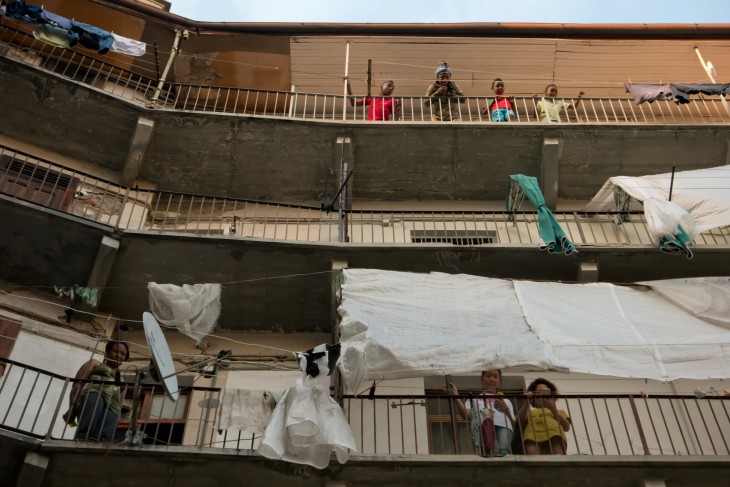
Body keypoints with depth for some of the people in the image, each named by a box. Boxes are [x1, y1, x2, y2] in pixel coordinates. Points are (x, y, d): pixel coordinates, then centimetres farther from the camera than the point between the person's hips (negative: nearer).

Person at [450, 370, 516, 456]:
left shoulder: (506, 401, 38)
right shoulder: (474, 398, 33)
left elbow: (514, 426, 23)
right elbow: (466, 415, 10)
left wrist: (505, 409, 8)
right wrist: (456, 397, -2)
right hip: (482, 426, -2)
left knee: (502, 451, -37)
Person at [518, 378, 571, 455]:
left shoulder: (559, 412, 39)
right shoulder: (530, 412, 38)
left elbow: (566, 427, 16)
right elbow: (520, 422, 14)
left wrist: (553, 409, 5)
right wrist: (527, 404, 3)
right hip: (534, 436, 0)